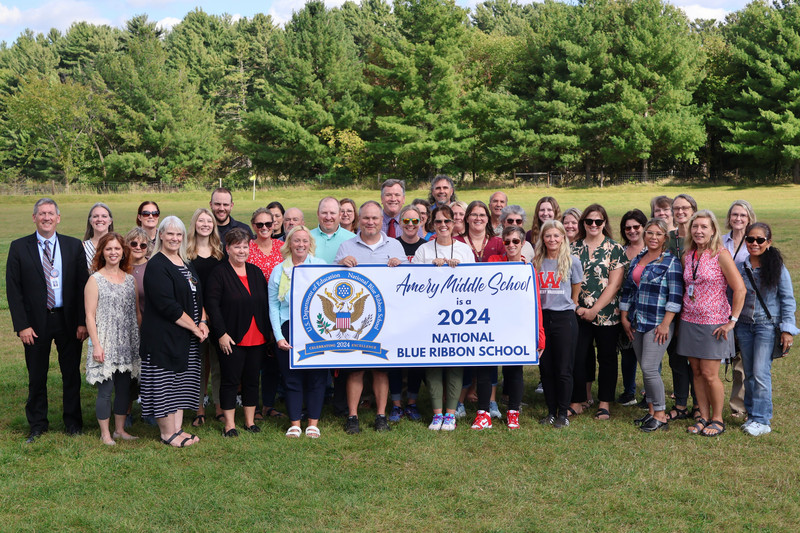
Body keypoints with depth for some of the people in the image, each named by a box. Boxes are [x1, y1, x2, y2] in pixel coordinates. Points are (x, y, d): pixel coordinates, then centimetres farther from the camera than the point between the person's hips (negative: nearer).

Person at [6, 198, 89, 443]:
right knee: (37, 377, 9)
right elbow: (13, 289, -2)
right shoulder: (19, 247, -1)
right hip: (35, 322, -1)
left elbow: (83, 285, 1)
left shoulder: (74, 246, 2)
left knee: (72, 374, 9)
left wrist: (83, 321, -6)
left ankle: (73, 422, 24)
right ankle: (37, 425, 24)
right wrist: (22, 325, -9)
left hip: (68, 320, 1)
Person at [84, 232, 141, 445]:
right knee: (105, 390, -1)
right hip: (105, 345, -5)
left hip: (128, 345, 5)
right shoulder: (95, 280, -4)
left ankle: (120, 429, 23)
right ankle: (105, 434, 11)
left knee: (124, 388, 10)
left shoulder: (130, 279, 10)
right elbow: (90, 316, -7)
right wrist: (96, 345, -13)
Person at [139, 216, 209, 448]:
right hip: (163, 336, -8)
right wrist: (194, 327, -15)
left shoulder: (186, 263, 14)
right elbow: (168, 305, -20)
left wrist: (203, 321, -2)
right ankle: (167, 432, 10)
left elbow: (198, 296, 16)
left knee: (182, 382, 12)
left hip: (187, 337, 8)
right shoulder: (156, 266, -12)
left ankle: (177, 428, 20)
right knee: (164, 384, -1)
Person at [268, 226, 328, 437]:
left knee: (316, 377, 2)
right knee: (292, 378, 3)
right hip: (289, 329, 1)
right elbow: (273, 305, 6)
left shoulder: (321, 266, 5)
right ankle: (295, 424, 13)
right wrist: (279, 336, -3)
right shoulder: (279, 270, 7)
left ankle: (313, 423, 13)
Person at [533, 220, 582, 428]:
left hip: (564, 318, -3)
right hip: (541, 317, 3)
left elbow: (576, 295, 9)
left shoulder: (572, 261, -1)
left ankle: (563, 413, 11)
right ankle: (551, 412, 18)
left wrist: (570, 308, 10)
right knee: (545, 368, 7)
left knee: (563, 369, 1)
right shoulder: (536, 262, 7)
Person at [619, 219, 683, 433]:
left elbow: (675, 296, -12)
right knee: (646, 369, 10)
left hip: (658, 324, -6)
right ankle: (651, 409, 20)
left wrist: (665, 324, -17)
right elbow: (627, 290, 16)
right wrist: (624, 318, 11)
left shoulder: (671, 262, -6)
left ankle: (660, 415, 1)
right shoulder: (636, 260, 13)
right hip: (637, 324, 6)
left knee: (649, 368, -11)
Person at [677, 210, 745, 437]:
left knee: (709, 374, -3)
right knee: (696, 372, 9)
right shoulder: (687, 255, 7)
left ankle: (717, 419, 14)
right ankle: (703, 417, 20)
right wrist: (683, 313, 11)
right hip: (689, 322, 5)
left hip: (713, 323, -5)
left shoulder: (720, 254, -10)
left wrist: (732, 320, -11)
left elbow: (740, 289, -12)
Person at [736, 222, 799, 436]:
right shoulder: (739, 267, 3)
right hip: (744, 325, 4)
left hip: (768, 325, -4)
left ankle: (761, 420, -2)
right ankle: (751, 414, 18)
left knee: (761, 373, -9)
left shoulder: (777, 268, -5)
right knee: (749, 374, 8)